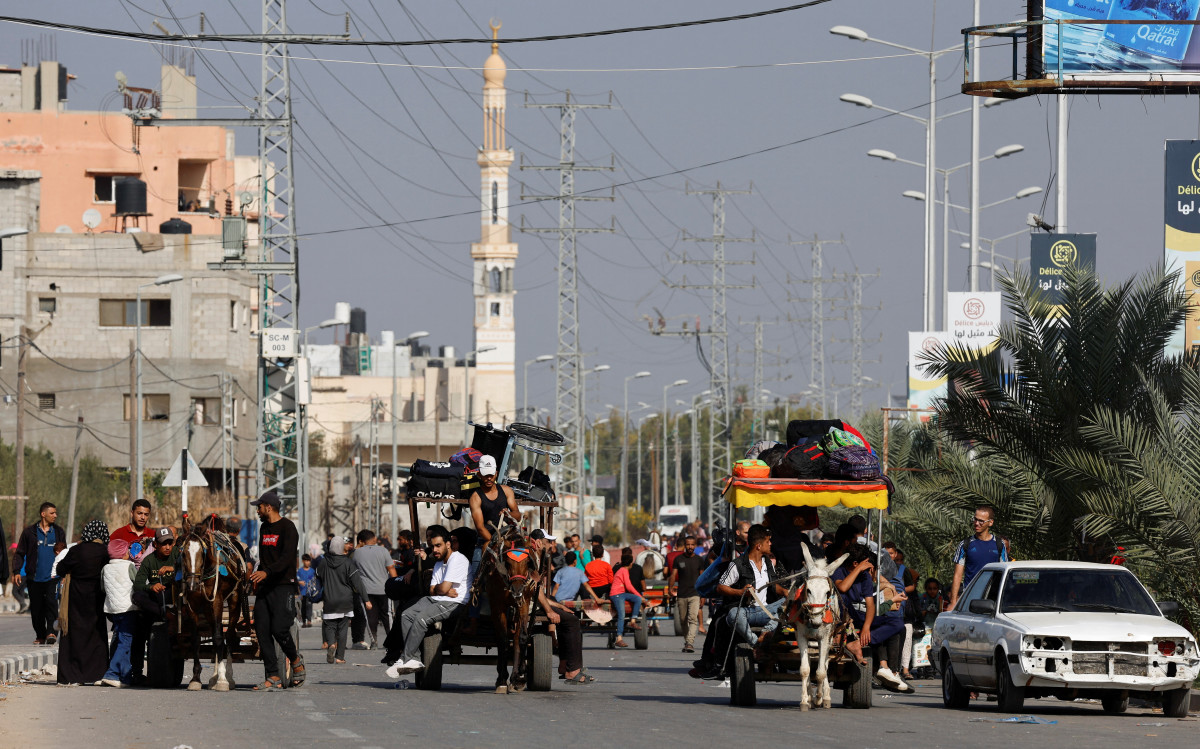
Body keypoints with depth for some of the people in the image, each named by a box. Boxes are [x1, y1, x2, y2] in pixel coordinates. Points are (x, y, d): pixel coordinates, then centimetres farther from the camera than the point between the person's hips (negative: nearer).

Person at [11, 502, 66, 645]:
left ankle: (51, 632, -21)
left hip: (52, 577, 0)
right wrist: (17, 571, -5)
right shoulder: (30, 532, 5)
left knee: (51, 602, -18)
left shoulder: (58, 532, 11)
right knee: (36, 608, 3)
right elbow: (20, 554, 7)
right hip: (34, 578, 0)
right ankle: (40, 635, 13)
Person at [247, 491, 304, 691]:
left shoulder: (287, 528, -9)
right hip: (264, 588, 8)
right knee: (262, 630, -2)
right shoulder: (264, 528, 17)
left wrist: (267, 572, -31)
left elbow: (287, 557, -20)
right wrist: (257, 576, 18)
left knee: (279, 629, -15)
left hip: (283, 585, -8)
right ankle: (273, 677, -1)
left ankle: (295, 660, 13)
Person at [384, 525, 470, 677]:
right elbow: (432, 591, 12)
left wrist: (436, 589, 7)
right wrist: (443, 591, -8)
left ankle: (405, 659, -25)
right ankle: (414, 658, -19)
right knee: (406, 615, -9)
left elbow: (444, 588, -15)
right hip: (435, 601, 9)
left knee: (421, 618, -28)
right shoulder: (439, 564, 23)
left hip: (453, 603, -9)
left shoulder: (458, 560, -8)